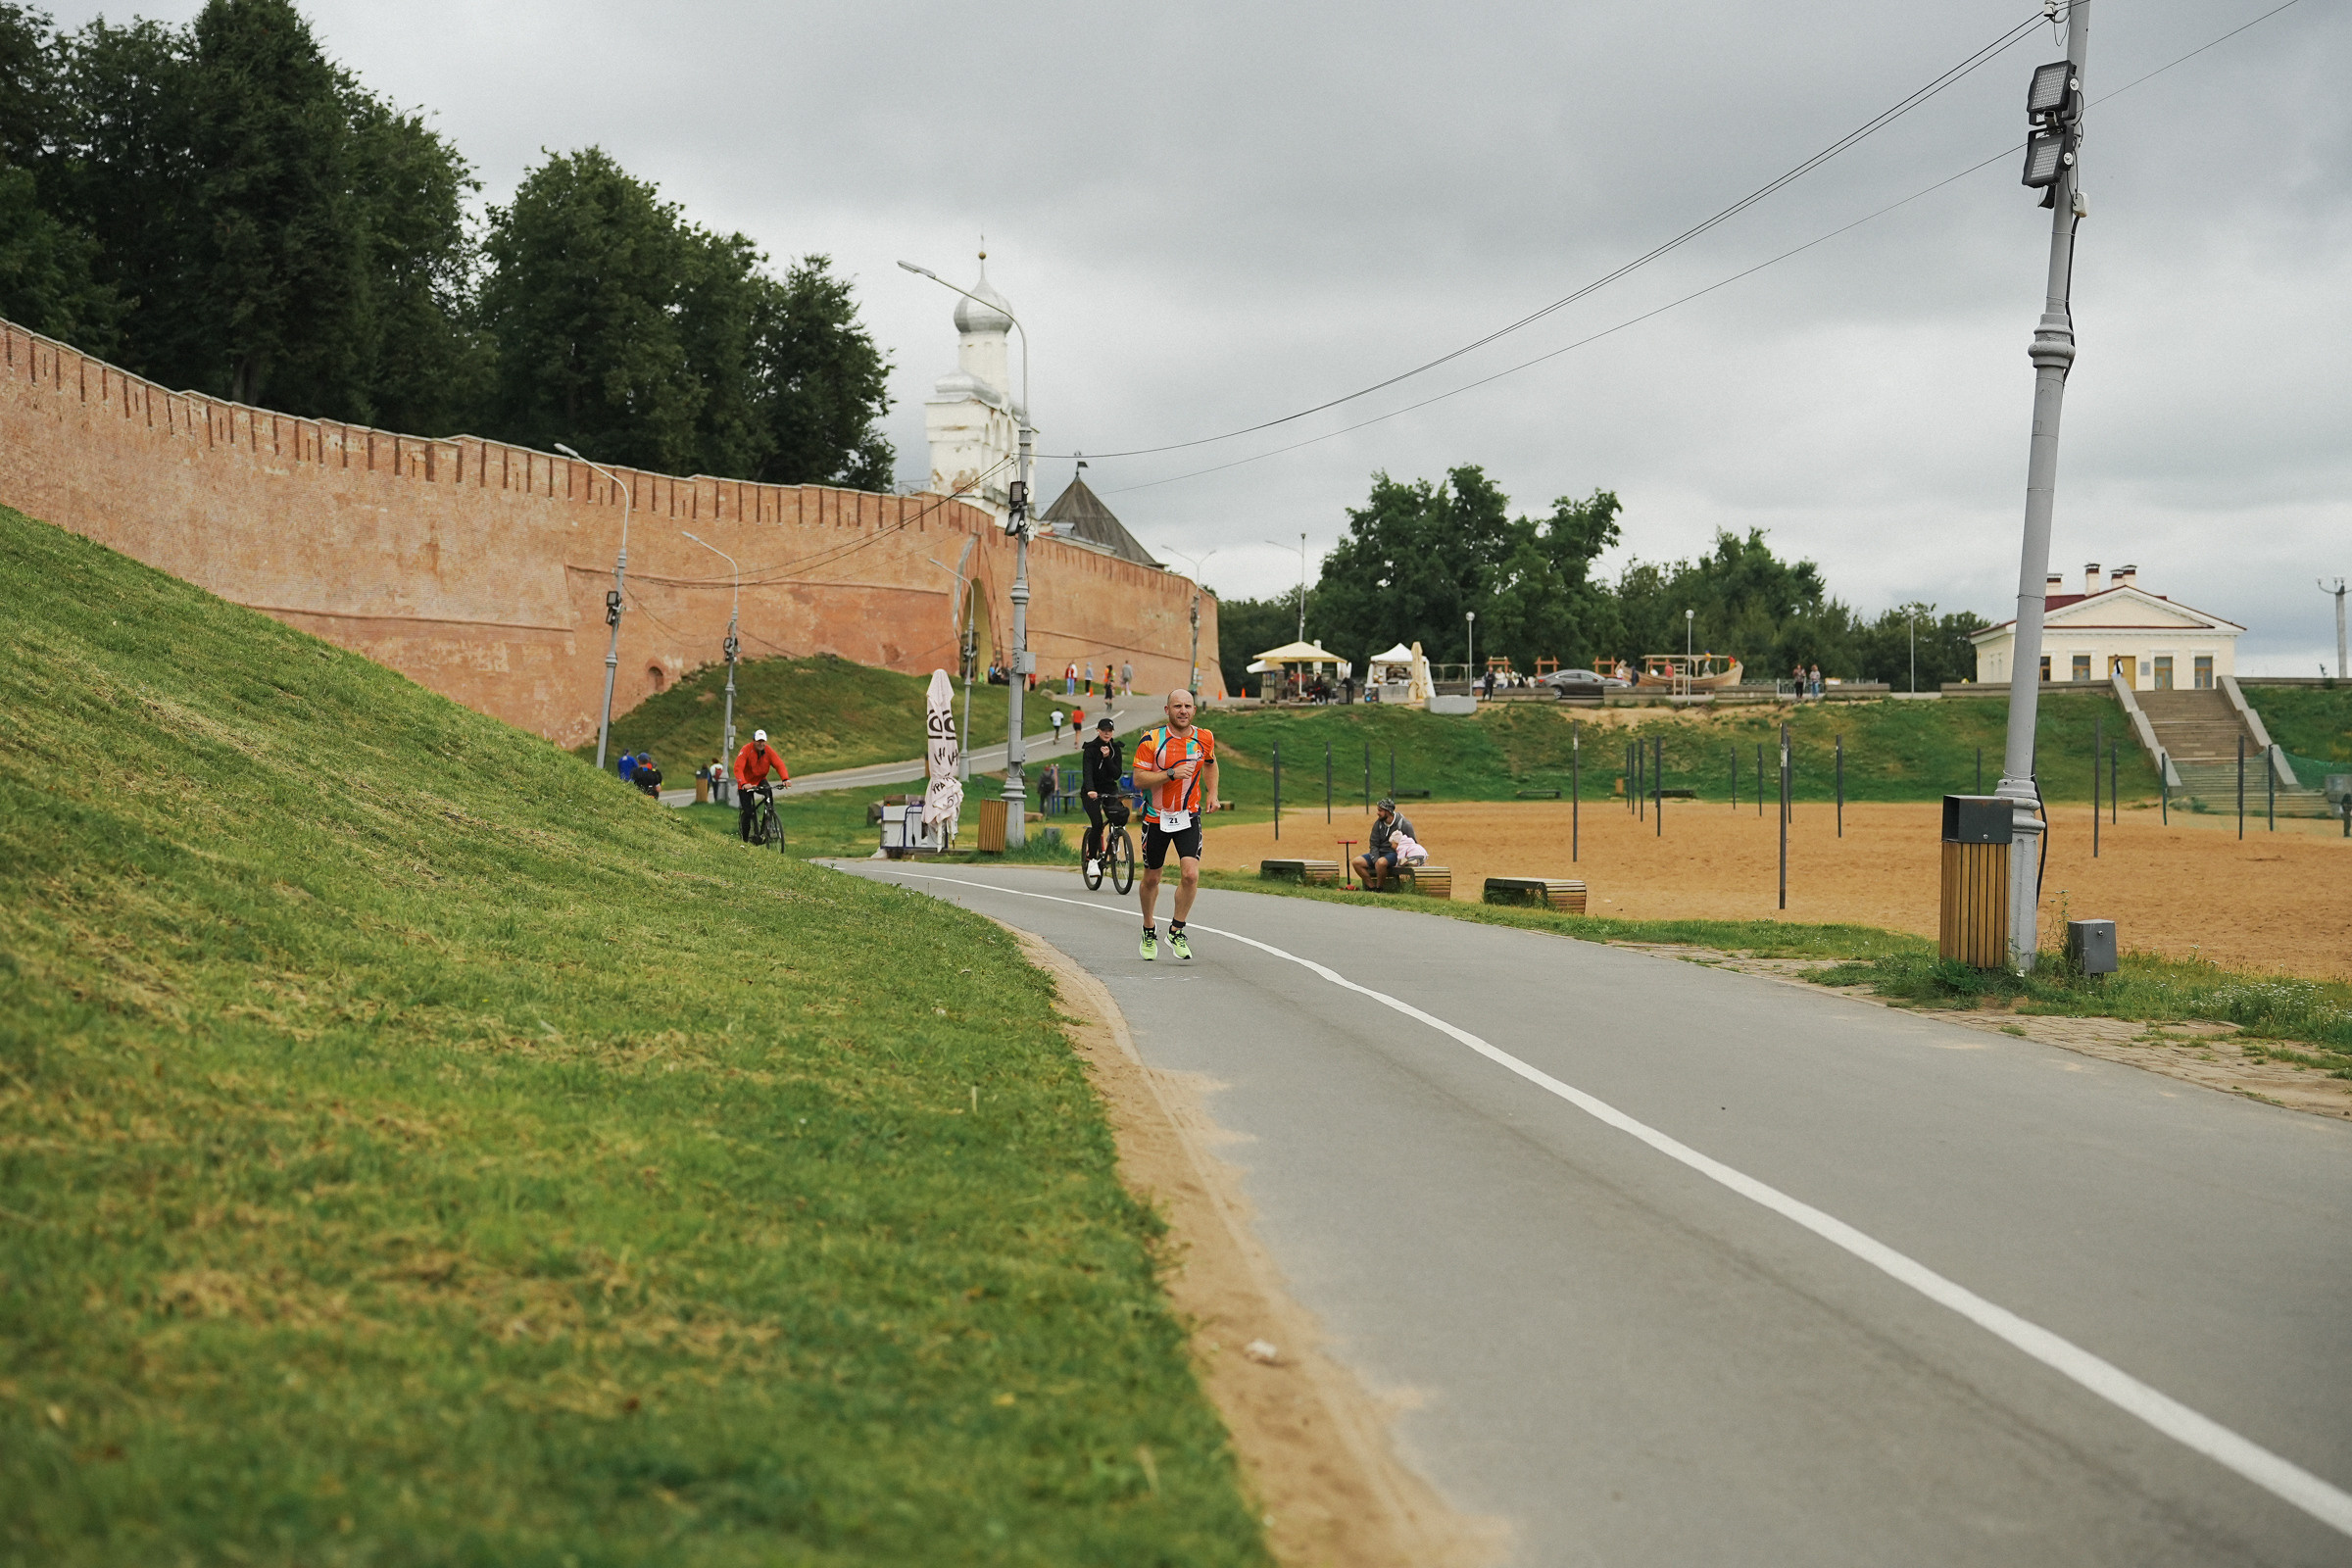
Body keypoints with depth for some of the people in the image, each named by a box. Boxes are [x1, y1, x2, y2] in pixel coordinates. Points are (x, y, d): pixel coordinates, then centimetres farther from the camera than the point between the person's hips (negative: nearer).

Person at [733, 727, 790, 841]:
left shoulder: (768, 751, -10)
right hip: (746, 784, -3)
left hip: (760, 780, 3)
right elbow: (738, 769, -30)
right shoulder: (746, 750, -21)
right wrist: (743, 784, -46)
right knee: (747, 812, -8)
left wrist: (785, 779, -35)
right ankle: (745, 839, 9)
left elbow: (779, 764, -17)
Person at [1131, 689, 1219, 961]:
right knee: (1151, 879, 11)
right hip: (1156, 817, -1)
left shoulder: (1204, 738, -1)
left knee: (1191, 875, -16)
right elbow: (1139, 779, -14)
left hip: (1189, 816, 1)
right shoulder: (1152, 740, -12)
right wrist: (1172, 773, -25)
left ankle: (1176, 931, 3)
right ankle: (1149, 931, 34)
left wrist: (1212, 793, 10)